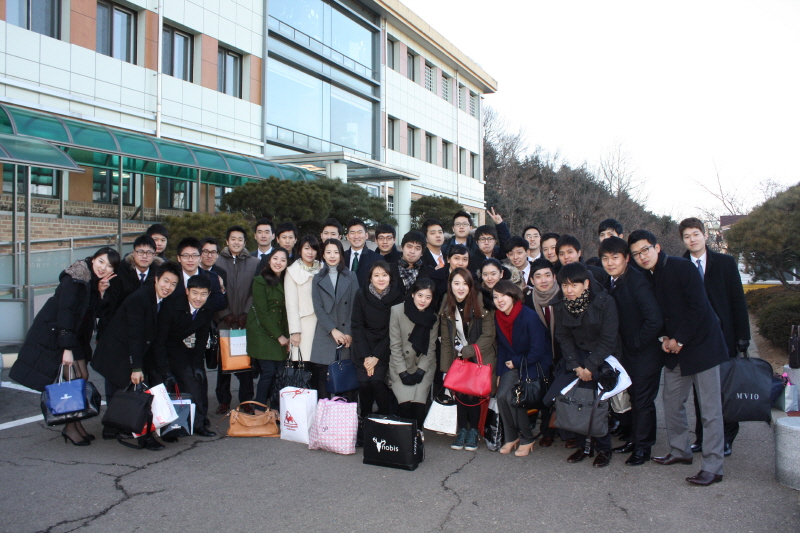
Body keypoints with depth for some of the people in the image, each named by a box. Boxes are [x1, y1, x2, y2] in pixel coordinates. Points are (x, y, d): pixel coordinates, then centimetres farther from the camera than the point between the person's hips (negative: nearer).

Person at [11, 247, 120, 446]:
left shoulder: (97, 282, 2)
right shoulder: (75, 280, -22)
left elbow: (98, 312, 0)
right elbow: (65, 312, -25)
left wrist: (101, 293, -18)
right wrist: (66, 349, -27)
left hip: (77, 335, 8)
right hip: (55, 333, -8)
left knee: (83, 376, 7)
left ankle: (77, 423, 18)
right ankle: (70, 427, 3)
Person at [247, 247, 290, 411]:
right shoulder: (260, 281, -6)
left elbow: (286, 311, 10)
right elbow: (262, 311, -10)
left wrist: (287, 336, 0)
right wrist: (278, 336, -9)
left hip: (280, 332, 5)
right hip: (262, 332, -5)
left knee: (280, 371, -1)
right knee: (268, 371, -10)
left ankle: (276, 410, 10)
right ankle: (259, 410, 4)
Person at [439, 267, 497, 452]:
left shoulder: (482, 305, -13)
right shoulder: (446, 308, -1)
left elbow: (488, 336, -13)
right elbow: (446, 340, 2)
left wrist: (466, 352, -16)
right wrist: (447, 367, -3)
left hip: (480, 357, -3)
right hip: (458, 357, 3)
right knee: (459, 390, -10)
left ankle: (474, 430, 5)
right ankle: (462, 429, 7)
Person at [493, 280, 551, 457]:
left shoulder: (529, 316, -21)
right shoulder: (498, 317, -1)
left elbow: (538, 350, -19)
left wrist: (516, 363, -10)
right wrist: (499, 373, 3)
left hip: (535, 364, -5)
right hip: (513, 364, 5)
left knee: (513, 398, -21)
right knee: (501, 395, -17)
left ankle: (527, 439, 1)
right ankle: (511, 437, 5)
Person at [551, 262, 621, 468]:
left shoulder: (604, 302, -20)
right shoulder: (559, 304, -10)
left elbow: (608, 339, -17)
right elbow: (564, 338, -3)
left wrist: (590, 367, -19)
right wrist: (576, 366, -13)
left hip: (604, 355, -3)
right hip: (577, 355, 3)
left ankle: (603, 448, 4)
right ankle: (582, 444, 9)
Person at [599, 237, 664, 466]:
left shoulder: (637, 282, -23)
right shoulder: (610, 282, 0)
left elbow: (655, 320, -29)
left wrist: (637, 343, -18)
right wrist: (623, 344, 5)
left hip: (645, 353, -7)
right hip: (627, 352, 7)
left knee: (643, 400, 4)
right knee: (634, 397, 18)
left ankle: (643, 447, 17)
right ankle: (635, 438, 32)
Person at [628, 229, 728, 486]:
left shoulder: (682, 267, -14)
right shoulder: (647, 277, 6)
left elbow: (698, 307, -17)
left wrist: (680, 340, -14)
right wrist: (664, 337, -1)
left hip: (701, 344, -7)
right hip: (674, 348, 7)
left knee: (710, 408, -4)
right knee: (671, 400, 13)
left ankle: (713, 467, 2)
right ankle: (680, 451, 29)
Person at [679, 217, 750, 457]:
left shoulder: (725, 262, 3)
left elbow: (738, 300, 1)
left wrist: (742, 336, -3)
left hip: (723, 336, 0)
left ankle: (726, 439, 19)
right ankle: (702, 437, 18)